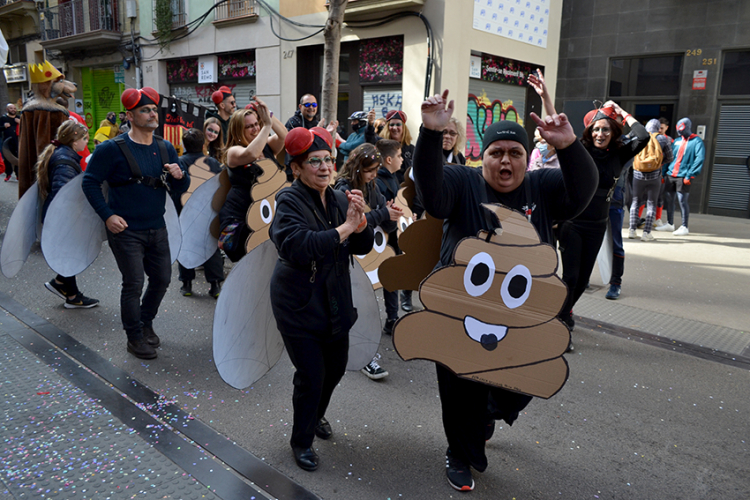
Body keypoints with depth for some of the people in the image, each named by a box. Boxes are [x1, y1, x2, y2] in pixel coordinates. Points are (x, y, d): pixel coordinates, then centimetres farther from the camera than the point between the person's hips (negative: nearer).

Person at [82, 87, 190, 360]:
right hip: (126, 230, -6)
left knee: (162, 279, 14)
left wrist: (179, 176, -15)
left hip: (157, 229, 6)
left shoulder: (165, 148, 6)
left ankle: (146, 323, 37)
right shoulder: (112, 149, -10)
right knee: (134, 284, -2)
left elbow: (180, 189, 8)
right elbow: (90, 182, -6)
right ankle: (135, 337, 16)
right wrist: (107, 215, -14)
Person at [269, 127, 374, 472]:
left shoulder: (339, 199, 4)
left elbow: (363, 247, 1)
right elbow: (296, 246, -32)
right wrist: (344, 228, -30)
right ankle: (301, 441, 25)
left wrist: (360, 219, -18)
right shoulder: (289, 201, -15)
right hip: (299, 305, -6)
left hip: (335, 302, 6)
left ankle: (316, 415, 48)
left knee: (336, 367, 19)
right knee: (311, 375, -1)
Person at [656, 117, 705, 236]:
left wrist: (689, 175, -18)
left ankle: (684, 227, 4)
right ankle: (669, 224, 24)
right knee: (668, 199, 10)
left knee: (682, 201, -5)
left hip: (683, 176, -6)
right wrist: (663, 173, 9)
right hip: (670, 175, 6)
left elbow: (699, 159, -11)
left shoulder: (697, 141, -4)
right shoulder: (677, 141, 13)